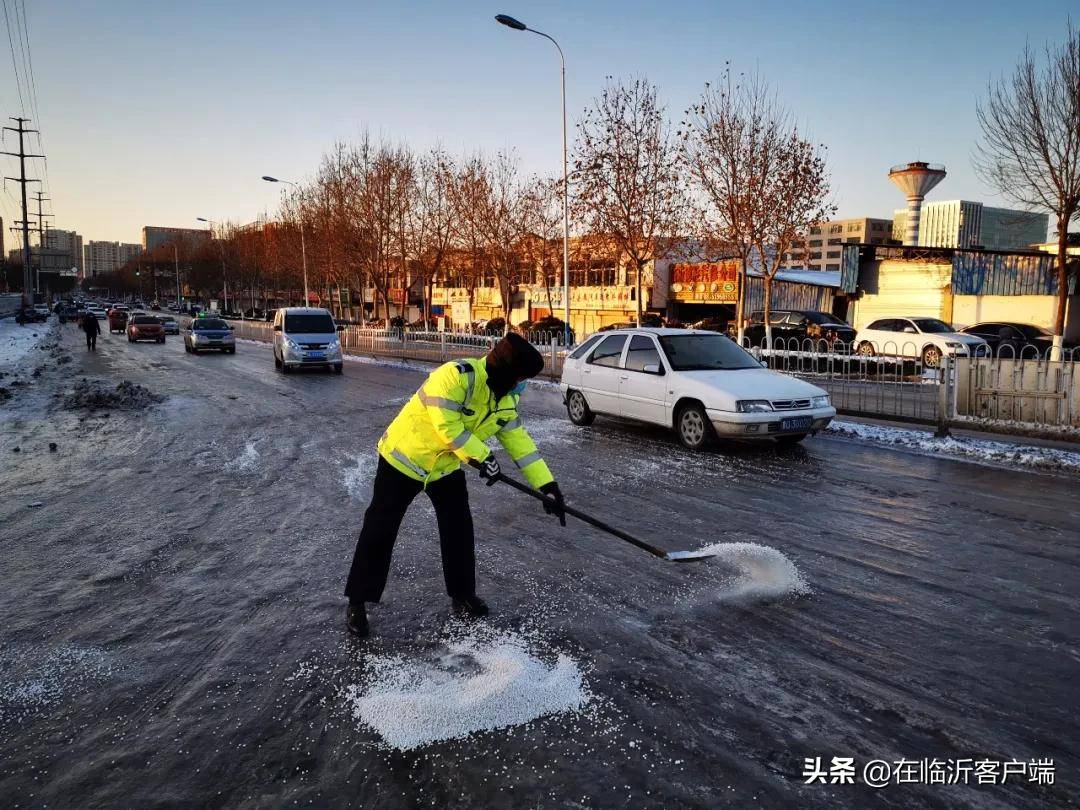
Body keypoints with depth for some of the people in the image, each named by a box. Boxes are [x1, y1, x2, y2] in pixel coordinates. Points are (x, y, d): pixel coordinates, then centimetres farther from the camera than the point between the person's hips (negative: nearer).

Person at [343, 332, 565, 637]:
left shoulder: (506, 397, -5)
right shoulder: (456, 376, -31)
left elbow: (519, 439, -3)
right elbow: (446, 424, -32)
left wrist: (546, 484, -8)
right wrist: (481, 456, -25)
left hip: (447, 466, 7)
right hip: (404, 458, -7)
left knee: (459, 530, 7)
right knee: (380, 530, 1)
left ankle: (463, 594, 25)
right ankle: (358, 602, 15)